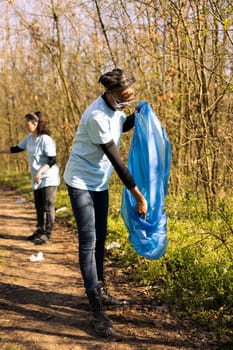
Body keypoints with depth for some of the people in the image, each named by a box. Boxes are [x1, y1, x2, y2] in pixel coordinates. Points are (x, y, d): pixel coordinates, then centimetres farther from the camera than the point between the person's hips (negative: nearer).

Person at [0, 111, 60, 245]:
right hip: (37, 180, 8)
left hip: (49, 179, -8)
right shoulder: (29, 138, 5)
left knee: (48, 207, -4)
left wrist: (40, 171, -28)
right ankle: (40, 231, 25)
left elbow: (52, 160, -20)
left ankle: (47, 234, 3)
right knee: (39, 207, 14)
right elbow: (17, 148, 19)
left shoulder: (46, 140, -18)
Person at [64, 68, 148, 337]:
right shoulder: (97, 116, -28)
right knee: (88, 241, -10)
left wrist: (139, 115, -1)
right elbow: (115, 159, -25)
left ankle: (100, 293, 27)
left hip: (100, 182, 8)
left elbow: (122, 126, 21)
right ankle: (96, 310, -7)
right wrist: (138, 195, -21)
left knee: (99, 237, 13)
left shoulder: (115, 107, -3)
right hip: (81, 181, -8)